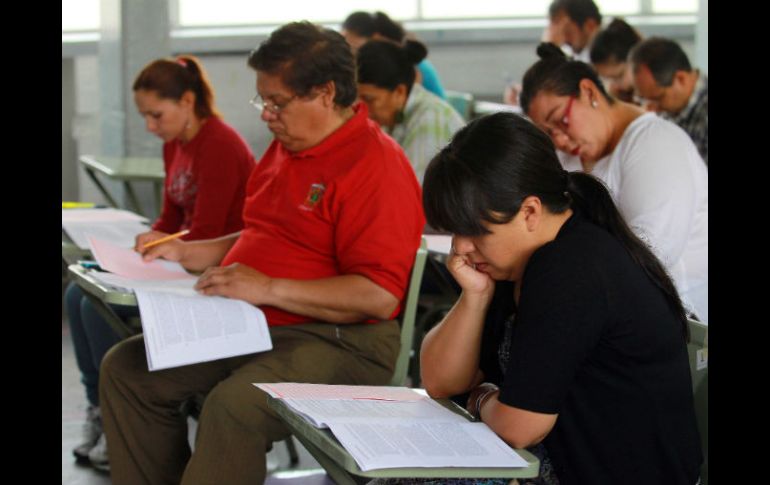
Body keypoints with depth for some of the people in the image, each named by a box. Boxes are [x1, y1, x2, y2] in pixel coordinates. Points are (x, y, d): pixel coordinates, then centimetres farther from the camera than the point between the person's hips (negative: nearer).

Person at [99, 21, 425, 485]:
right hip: (250, 326, 10)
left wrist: (269, 289, -23)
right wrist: (191, 253, 14)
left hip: (337, 339, -10)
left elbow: (380, 296, -23)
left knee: (234, 404, -35)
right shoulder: (287, 147, 15)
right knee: (126, 368, 0)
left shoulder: (377, 166, -16)